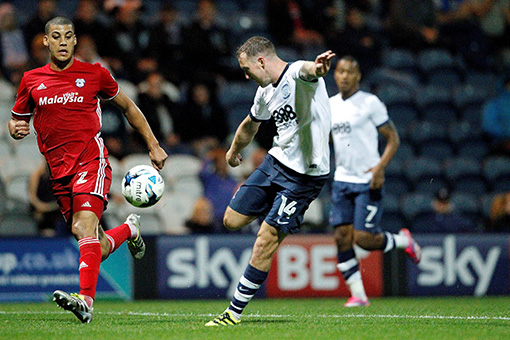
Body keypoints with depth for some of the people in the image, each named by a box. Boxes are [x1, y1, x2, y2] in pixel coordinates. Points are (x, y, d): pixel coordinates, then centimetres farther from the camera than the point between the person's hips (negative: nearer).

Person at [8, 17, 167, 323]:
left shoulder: (94, 74, 3)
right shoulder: (32, 80, 8)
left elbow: (128, 106, 16)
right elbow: (17, 120, 20)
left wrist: (153, 146, 16)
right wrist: (17, 129, -6)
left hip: (91, 160, -4)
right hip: (59, 170, 4)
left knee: (85, 224, -27)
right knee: (98, 249, 5)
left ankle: (86, 300, -37)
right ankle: (130, 229, 39)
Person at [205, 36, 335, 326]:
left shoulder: (296, 75, -18)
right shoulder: (266, 92, 9)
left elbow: (307, 70, -45)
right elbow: (251, 124, 30)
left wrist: (316, 68, -70)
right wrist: (234, 151, 47)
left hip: (305, 175, -9)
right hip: (276, 161, 9)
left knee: (265, 244, -8)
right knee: (232, 221, 10)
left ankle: (235, 312, 1)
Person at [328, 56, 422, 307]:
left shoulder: (370, 103, -7)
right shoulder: (329, 105, 10)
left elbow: (393, 139, -6)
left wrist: (380, 167, -19)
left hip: (369, 182, -5)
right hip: (342, 180, 5)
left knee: (364, 238, -11)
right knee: (342, 238, -4)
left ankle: (403, 240, 19)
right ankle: (358, 295, 2)